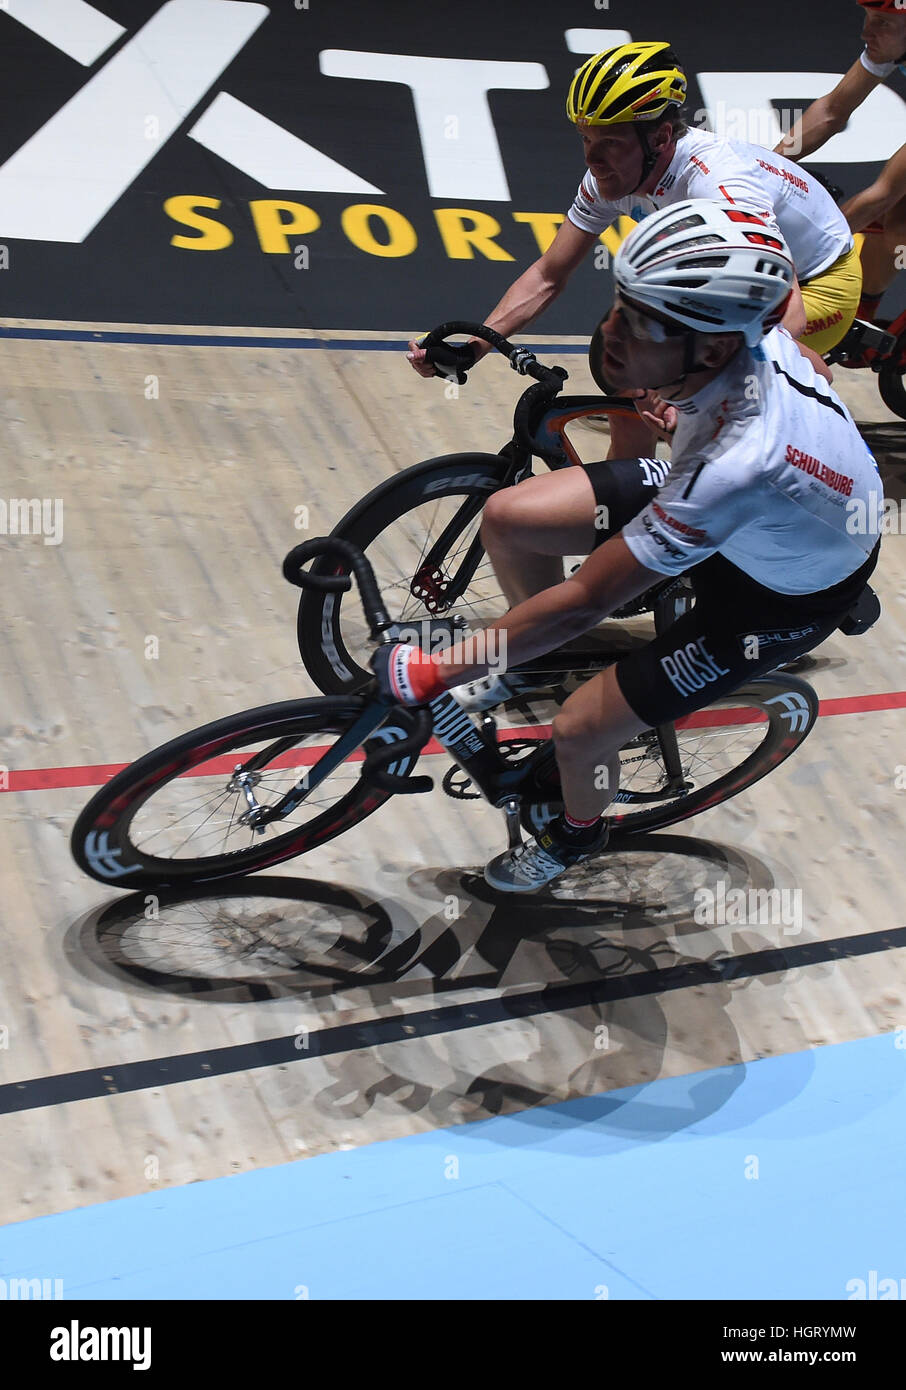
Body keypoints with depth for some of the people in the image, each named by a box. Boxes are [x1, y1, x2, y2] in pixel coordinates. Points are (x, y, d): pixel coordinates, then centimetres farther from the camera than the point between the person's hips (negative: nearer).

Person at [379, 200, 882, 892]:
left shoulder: (739, 464, -45)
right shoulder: (740, 324, -26)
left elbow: (585, 600, -36)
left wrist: (436, 673, -26)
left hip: (784, 591, -7)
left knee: (581, 731, -7)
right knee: (508, 519, -6)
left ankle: (579, 832, 32)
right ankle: (537, 659, 27)